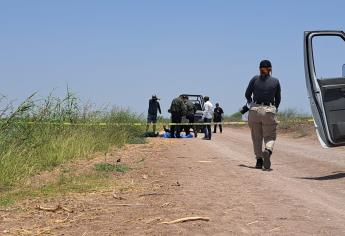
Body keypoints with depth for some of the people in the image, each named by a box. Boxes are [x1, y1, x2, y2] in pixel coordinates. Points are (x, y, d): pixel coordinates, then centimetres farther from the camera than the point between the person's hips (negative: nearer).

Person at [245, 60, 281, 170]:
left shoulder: (255, 79, 3)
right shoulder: (275, 81, 5)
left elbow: (247, 94, 10)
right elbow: (278, 99, 12)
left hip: (255, 110, 1)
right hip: (269, 111, 0)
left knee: (257, 137, 12)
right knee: (270, 136, 7)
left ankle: (259, 161, 8)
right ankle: (268, 151, -24)